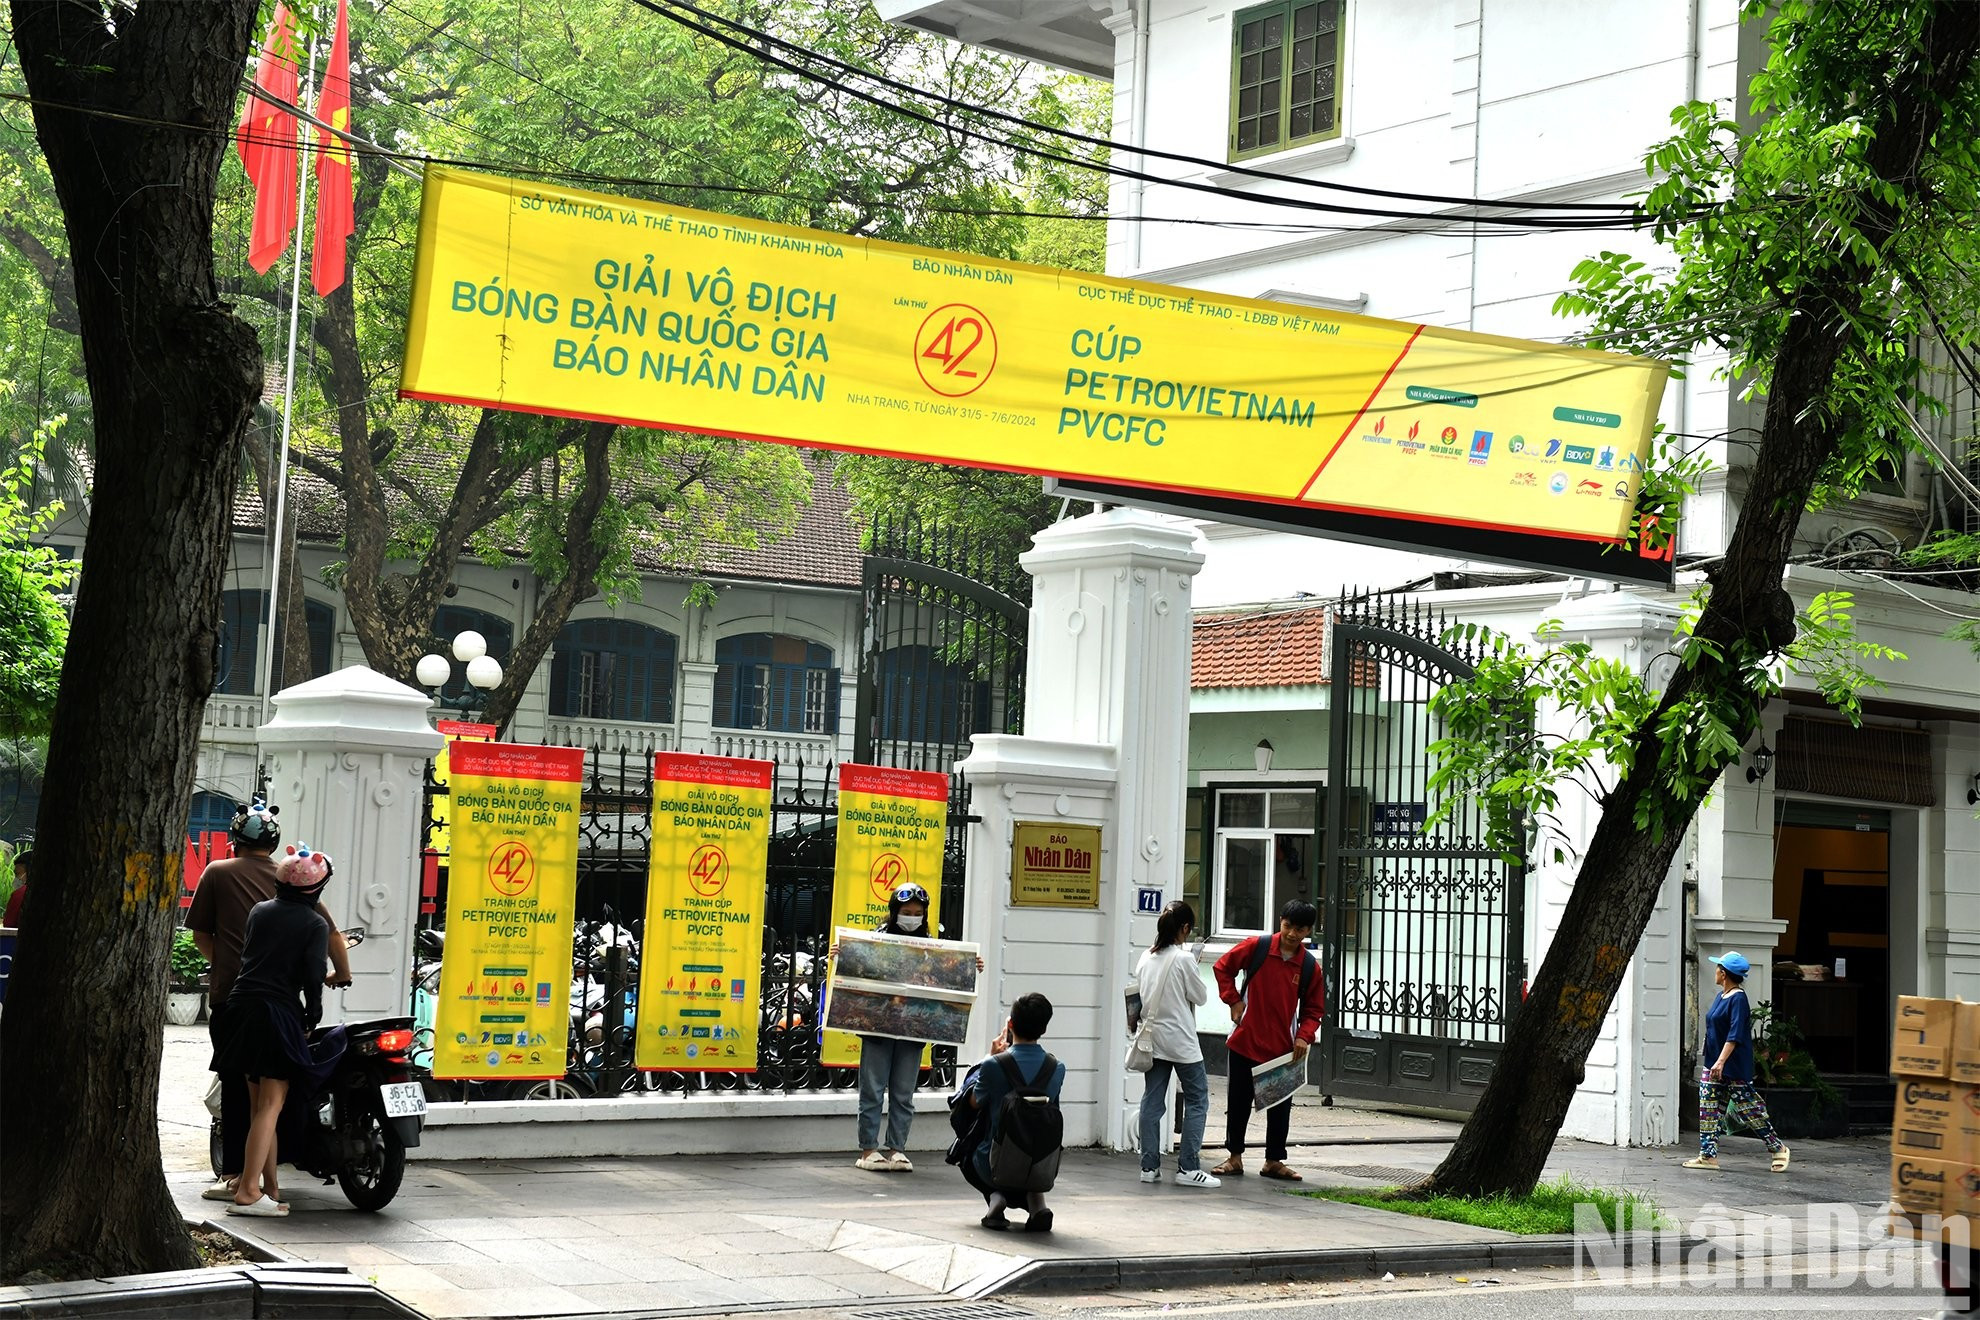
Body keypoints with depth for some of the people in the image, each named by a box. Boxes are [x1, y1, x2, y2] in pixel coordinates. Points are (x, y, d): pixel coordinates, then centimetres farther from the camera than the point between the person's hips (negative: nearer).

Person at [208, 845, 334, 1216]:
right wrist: (313, 1016, 2)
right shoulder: (316, 925, -4)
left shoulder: (259, 911, 12)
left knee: (259, 1105, 13)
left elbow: (247, 955, 19)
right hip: (280, 1014, -6)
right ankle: (248, 1192, -11)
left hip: (242, 1008, 6)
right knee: (271, 1106, -4)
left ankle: (269, 1187, 17)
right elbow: (313, 976, -10)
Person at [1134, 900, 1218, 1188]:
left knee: (1152, 1101, 8)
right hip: (1180, 1040, -6)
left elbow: (1139, 994, 11)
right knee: (1197, 1100, 3)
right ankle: (1188, 1167, -2)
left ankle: (1149, 1166, 8)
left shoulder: (1146, 959, 5)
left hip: (1153, 1038, 6)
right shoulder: (1184, 959, -13)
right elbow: (1201, 997, -4)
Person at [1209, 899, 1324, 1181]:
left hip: (1283, 1049, 1)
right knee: (1239, 1102, 9)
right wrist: (1233, 1000, -5)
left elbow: (1312, 1009, 5)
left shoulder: (1310, 967, -2)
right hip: (1245, 1042, -1)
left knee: (1280, 1107, 8)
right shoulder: (1256, 947, -7)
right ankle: (1234, 1158, 20)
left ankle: (1274, 1161, 20)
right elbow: (1223, 967, 4)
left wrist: (1305, 1036, -12)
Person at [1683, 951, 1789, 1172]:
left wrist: (1721, 1061, -29)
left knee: (1747, 1108, -2)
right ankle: (1708, 1155, 5)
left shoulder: (1738, 999, -15)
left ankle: (1778, 1148, 13)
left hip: (1735, 1067, -9)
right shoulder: (1720, 997, 13)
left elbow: (1735, 1034, -22)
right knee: (1708, 1108, 3)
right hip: (1714, 1064, 9)